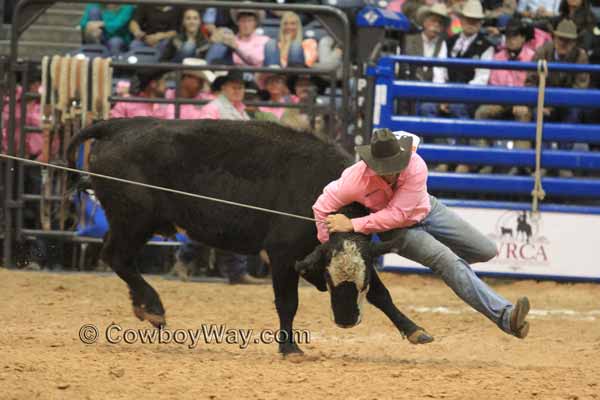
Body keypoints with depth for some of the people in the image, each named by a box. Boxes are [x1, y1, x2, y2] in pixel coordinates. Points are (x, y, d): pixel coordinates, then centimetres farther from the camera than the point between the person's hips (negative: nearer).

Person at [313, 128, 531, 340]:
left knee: (486, 251, 0)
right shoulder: (356, 179, -34)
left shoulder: (415, 166, -33)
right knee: (449, 262, -24)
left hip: (427, 210, 3)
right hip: (399, 233, -3)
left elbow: (397, 214, -32)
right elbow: (322, 207, -20)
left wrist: (353, 225, -34)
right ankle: (505, 315, -31)